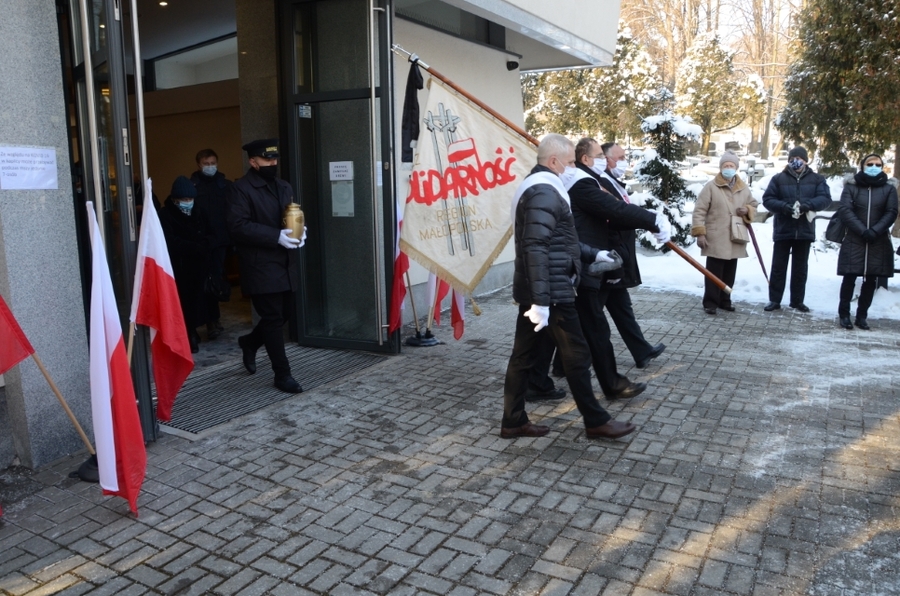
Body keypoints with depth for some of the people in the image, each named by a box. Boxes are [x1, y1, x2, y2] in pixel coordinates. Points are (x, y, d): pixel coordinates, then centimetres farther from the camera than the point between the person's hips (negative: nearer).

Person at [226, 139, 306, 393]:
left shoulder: (283, 187, 14)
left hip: (284, 264, 7)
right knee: (273, 319, -3)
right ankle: (282, 374, 7)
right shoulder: (239, 189, -9)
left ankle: (250, 342, 40)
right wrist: (277, 236, -25)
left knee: (283, 314, 13)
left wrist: (300, 230, -5)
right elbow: (238, 226, -18)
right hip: (260, 266, -7)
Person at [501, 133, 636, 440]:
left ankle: (513, 421, 19)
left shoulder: (536, 186, 17)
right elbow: (537, 248, -26)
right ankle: (596, 421, 15)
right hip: (551, 290, -10)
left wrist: (592, 254, 26)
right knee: (577, 355, 2)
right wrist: (542, 299, -28)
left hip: (534, 289, 10)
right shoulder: (544, 192, -17)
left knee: (524, 354, 12)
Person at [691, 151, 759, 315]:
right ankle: (710, 302, 5)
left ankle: (725, 300, 24)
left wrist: (747, 211, -4)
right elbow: (699, 211, -8)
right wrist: (700, 233, -14)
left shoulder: (744, 188, 9)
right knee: (714, 272, -3)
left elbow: (754, 205, 21)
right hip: (715, 239, -5)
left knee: (730, 272, 12)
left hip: (735, 239, 5)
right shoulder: (711, 186, -6)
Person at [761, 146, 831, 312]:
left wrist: (807, 205, -24)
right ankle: (774, 300, 9)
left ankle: (797, 301, 20)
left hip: (805, 230, 1)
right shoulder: (778, 178, 1)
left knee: (800, 267, 10)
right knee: (778, 266, 2)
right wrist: (784, 206, -22)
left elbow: (825, 198, -5)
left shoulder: (817, 179, 5)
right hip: (783, 229, -1)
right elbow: (767, 199, -4)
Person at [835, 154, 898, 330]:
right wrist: (863, 231, -16)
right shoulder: (851, 185, 2)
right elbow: (844, 210, -7)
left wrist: (875, 231, -14)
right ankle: (844, 314, 7)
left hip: (878, 242, 2)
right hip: (853, 241, -2)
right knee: (849, 278, -3)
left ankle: (862, 315, 14)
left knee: (870, 281, 5)